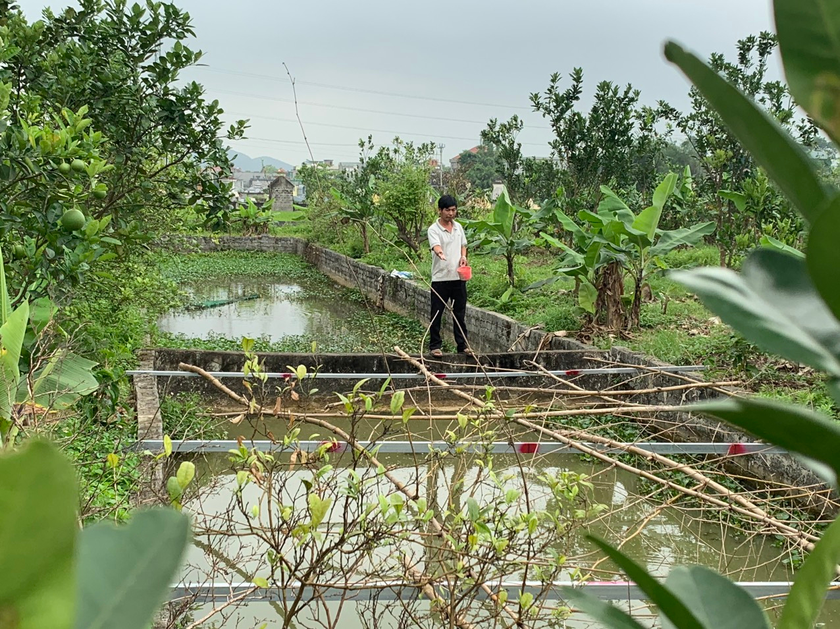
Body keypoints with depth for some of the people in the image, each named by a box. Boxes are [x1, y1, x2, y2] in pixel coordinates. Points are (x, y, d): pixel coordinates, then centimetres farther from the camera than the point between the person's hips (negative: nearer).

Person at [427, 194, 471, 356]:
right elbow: (436, 246, -29)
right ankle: (435, 345, 12)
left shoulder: (458, 227, 9)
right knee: (436, 314, 3)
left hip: (459, 277, 5)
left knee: (460, 313, 11)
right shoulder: (434, 229, -10)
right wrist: (440, 253, -52)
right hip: (440, 278, -5)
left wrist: (463, 256, 0)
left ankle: (462, 344, 19)